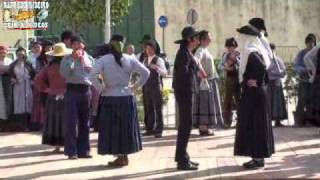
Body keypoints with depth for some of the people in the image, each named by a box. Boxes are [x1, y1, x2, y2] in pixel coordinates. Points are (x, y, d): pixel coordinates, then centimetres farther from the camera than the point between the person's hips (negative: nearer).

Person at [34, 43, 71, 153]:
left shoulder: (50, 66, 1)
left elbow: (38, 79, 2)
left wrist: (45, 89, 7)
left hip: (53, 97, 3)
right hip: (66, 97, -3)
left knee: (55, 121, 9)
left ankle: (56, 146, 11)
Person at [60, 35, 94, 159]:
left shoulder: (88, 58, 12)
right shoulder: (67, 59, 3)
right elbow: (64, 73, -15)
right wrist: (73, 59, -14)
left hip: (86, 91, 4)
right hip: (72, 90, -3)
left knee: (84, 122, 9)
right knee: (71, 122, -4)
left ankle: (83, 150, 16)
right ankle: (71, 151, 1)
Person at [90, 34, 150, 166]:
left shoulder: (103, 60, -5)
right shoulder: (129, 59, 2)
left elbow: (93, 76, -17)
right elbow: (145, 73, 1)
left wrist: (101, 88, -5)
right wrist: (136, 86, 7)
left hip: (109, 98, -2)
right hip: (127, 97, 2)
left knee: (112, 128, 6)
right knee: (127, 127, 13)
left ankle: (120, 156, 4)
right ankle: (124, 155, 19)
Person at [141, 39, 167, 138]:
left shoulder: (158, 60, -7)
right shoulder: (145, 60, 13)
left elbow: (164, 73, -19)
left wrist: (157, 68, -35)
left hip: (156, 87, -6)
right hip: (146, 87, 6)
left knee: (158, 109, -4)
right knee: (148, 109, 11)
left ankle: (159, 130, -1)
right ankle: (149, 129, 19)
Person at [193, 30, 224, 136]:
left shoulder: (206, 50, 16)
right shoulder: (200, 50, -13)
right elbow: (195, 61, -30)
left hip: (210, 80, 10)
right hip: (204, 81, -10)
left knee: (209, 104, 11)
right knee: (204, 104, -8)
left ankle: (204, 127, 16)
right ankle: (203, 128, -6)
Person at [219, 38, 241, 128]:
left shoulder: (239, 55, -5)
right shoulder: (225, 55, 7)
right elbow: (220, 66, 6)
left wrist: (235, 58, -24)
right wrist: (225, 67, -13)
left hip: (237, 79, -4)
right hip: (228, 79, 4)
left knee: (238, 100, 0)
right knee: (227, 101, 7)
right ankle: (227, 122, 14)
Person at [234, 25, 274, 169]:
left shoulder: (251, 53, -18)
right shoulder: (251, 52, 12)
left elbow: (262, 67, -33)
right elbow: (263, 68, 21)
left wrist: (257, 82, -21)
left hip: (253, 94, -10)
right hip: (253, 94, 10)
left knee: (254, 125, -5)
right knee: (255, 124, 12)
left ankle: (258, 158, 1)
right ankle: (258, 157, 18)